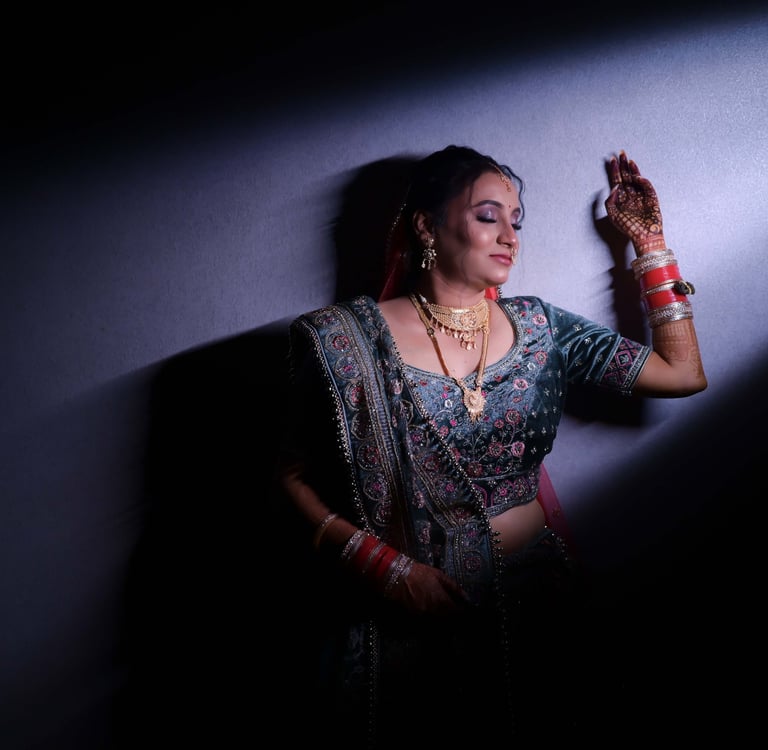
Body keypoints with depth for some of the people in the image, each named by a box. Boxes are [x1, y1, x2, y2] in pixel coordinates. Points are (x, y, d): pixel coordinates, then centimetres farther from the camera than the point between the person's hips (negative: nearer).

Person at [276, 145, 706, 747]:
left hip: (533, 601, 4)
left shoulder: (540, 328, 0)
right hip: (410, 613, -3)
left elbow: (684, 373, 0)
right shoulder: (352, 339, -10)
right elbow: (294, 478, -7)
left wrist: (649, 241, 3)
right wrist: (387, 567, -18)